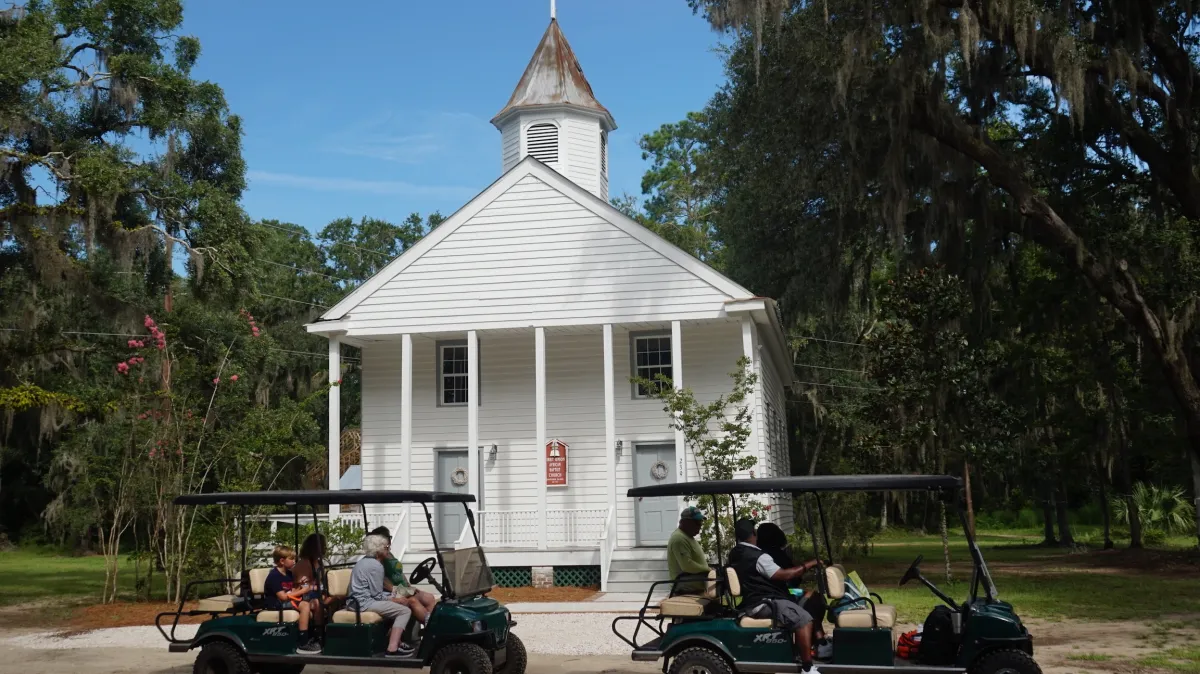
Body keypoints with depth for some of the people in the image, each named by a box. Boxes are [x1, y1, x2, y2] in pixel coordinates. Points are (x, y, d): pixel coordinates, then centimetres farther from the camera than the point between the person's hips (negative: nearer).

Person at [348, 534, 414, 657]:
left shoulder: (364, 562, 18)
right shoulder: (376, 566, -14)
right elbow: (377, 595, -15)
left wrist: (392, 597, 12)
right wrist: (396, 600, -2)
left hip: (356, 601, 11)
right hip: (365, 603, -11)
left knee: (397, 607, 23)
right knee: (405, 611, -14)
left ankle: (396, 641, 19)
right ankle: (392, 649, -22)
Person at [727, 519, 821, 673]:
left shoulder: (735, 554, 11)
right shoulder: (757, 557, -19)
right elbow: (784, 575, -22)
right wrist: (810, 564, -14)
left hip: (753, 601, 11)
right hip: (762, 603, -11)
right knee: (803, 619, -23)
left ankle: (798, 651, 26)